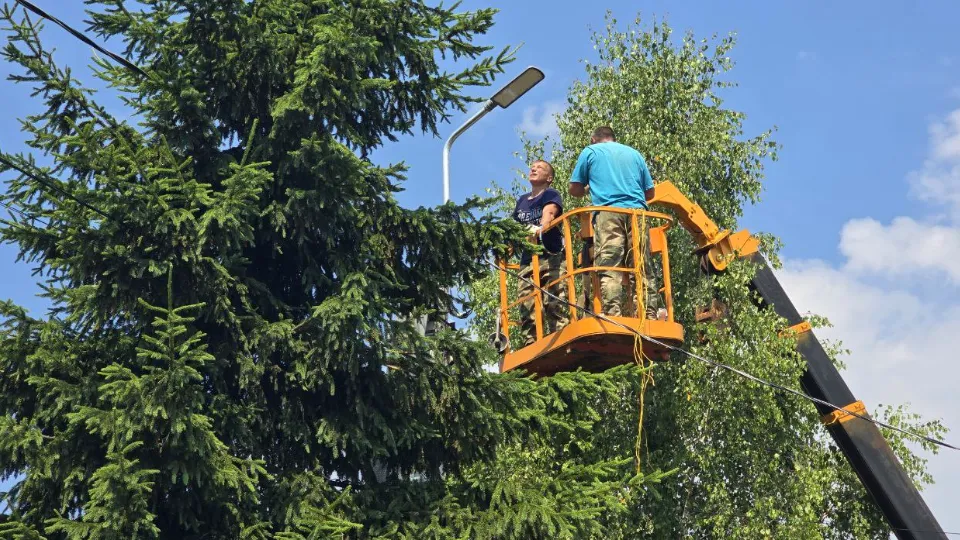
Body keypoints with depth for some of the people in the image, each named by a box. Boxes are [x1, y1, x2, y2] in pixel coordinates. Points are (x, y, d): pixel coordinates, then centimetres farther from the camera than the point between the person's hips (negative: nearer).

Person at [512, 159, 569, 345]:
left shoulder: (551, 194, 7)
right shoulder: (522, 201, 24)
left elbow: (549, 213, -15)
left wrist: (539, 229, -36)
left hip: (551, 257, -5)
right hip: (527, 260, 5)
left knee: (554, 304, -16)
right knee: (527, 309, -5)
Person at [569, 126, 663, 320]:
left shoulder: (590, 152, 16)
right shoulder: (634, 153, 25)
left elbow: (574, 189, 15)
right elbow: (650, 192, 24)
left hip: (608, 212, -3)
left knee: (609, 270, -11)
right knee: (643, 271, 0)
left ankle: (613, 317, -23)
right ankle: (650, 316, -9)